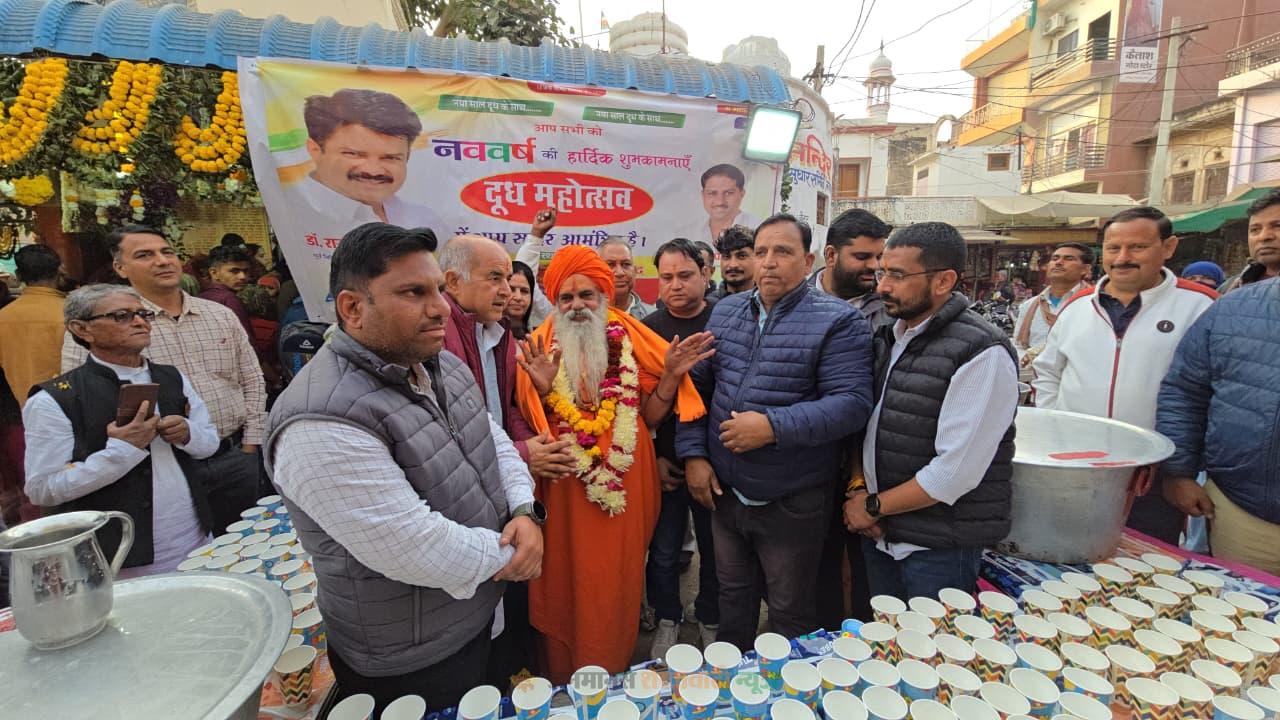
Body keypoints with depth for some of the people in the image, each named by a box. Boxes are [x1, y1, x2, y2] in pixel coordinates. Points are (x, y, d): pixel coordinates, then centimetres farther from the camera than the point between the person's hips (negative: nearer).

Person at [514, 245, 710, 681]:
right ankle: (567, 682, 36)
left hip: (626, 484, 2)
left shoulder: (630, 340, 2)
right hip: (566, 491, -1)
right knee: (567, 583, 10)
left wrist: (671, 374, -12)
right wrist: (542, 389, -22)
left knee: (618, 581, 15)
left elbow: (650, 417, 2)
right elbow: (532, 430, -5)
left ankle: (615, 676, 40)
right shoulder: (540, 349, -2)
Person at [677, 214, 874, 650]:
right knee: (732, 597, 25)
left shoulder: (838, 321, -11)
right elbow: (697, 385, 7)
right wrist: (693, 453, -2)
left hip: (792, 503, -5)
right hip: (723, 491, 5)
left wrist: (774, 426, -28)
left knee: (791, 613, 17)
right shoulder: (725, 312, 5)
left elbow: (852, 402, -19)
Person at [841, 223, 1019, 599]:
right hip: (879, 533, 6)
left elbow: (956, 471, -22)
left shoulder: (982, 353, -18)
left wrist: (874, 506, -13)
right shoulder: (887, 338, 4)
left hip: (941, 548, -6)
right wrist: (857, 488, -6)